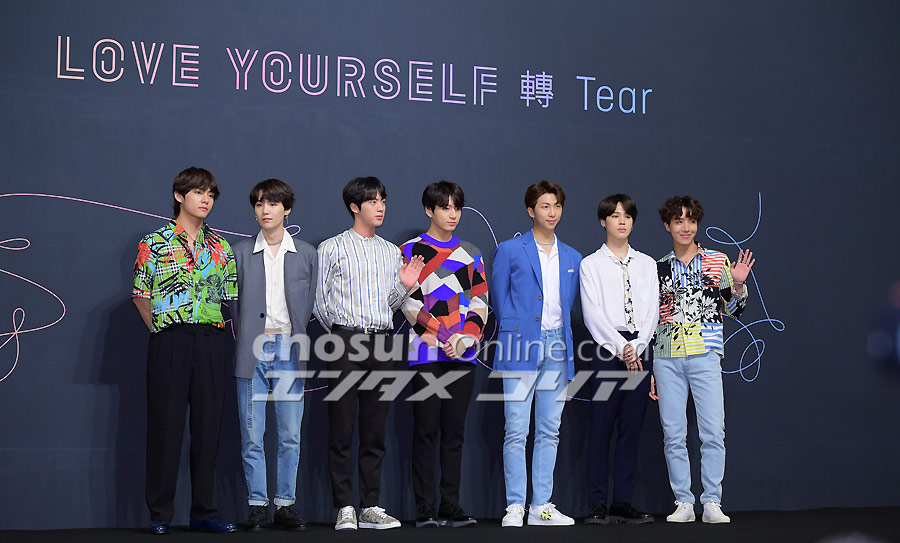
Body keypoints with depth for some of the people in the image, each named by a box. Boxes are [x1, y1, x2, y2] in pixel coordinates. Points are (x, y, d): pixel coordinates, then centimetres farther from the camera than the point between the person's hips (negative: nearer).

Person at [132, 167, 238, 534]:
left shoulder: (220, 246, 11)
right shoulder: (154, 243, 2)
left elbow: (230, 296, 13)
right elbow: (141, 295, 4)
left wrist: (211, 327, 5)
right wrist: (160, 330, 1)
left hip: (209, 340, 4)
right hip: (169, 340, -3)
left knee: (208, 424, 4)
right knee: (165, 423, -2)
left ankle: (203, 511, 13)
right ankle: (160, 513, 7)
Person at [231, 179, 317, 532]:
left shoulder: (307, 254, 9)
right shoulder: (240, 253, 8)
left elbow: (311, 304, 10)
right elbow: (233, 303, 9)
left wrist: (299, 343, 3)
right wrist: (244, 342, 1)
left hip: (289, 350, 0)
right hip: (252, 352, 0)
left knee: (290, 435, 1)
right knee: (251, 435, 0)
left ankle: (285, 504, 10)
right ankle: (257, 506, 8)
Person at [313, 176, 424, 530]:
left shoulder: (391, 251, 16)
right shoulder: (332, 248, 2)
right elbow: (319, 300, 4)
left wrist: (404, 286, 2)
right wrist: (340, 333, 7)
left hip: (383, 343, 4)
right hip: (346, 342, -4)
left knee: (375, 431, 6)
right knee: (341, 429, -3)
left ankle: (371, 507, 10)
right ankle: (345, 508, 2)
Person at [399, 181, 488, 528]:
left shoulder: (471, 254, 15)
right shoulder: (411, 251, 4)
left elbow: (480, 302, 10)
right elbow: (410, 303, -4)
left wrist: (466, 338, -7)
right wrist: (442, 337, -11)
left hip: (462, 355, 3)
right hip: (426, 353, -3)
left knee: (455, 430, 4)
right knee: (426, 429, -2)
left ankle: (452, 506, 9)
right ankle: (424, 508, 2)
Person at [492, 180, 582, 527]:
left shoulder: (572, 258, 15)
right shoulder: (510, 250, 3)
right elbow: (499, 299, 4)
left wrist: (561, 336, 10)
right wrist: (513, 330, 2)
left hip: (557, 348, 4)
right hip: (521, 346, -4)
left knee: (549, 431, 5)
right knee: (516, 431, -6)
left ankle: (541, 507, 10)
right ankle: (514, 506, -1)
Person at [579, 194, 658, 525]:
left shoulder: (647, 264, 14)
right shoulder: (591, 264, 5)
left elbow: (652, 310, 6)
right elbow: (593, 314, -4)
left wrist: (636, 347, -8)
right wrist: (620, 347, -13)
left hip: (639, 350, 3)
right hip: (607, 348, -3)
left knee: (632, 427, 3)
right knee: (601, 427, -5)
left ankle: (624, 501, 8)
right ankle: (598, 504, -1)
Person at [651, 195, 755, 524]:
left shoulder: (718, 261, 9)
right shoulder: (658, 269, 12)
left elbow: (733, 310, 12)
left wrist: (738, 285, -9)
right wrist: (647, 370, 11)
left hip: (705, 356, -1)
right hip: (667, 359, 1)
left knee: (713, 432, -7)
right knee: (673, 434, 1)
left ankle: (712, 503, 1)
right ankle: (683, 503, 9)